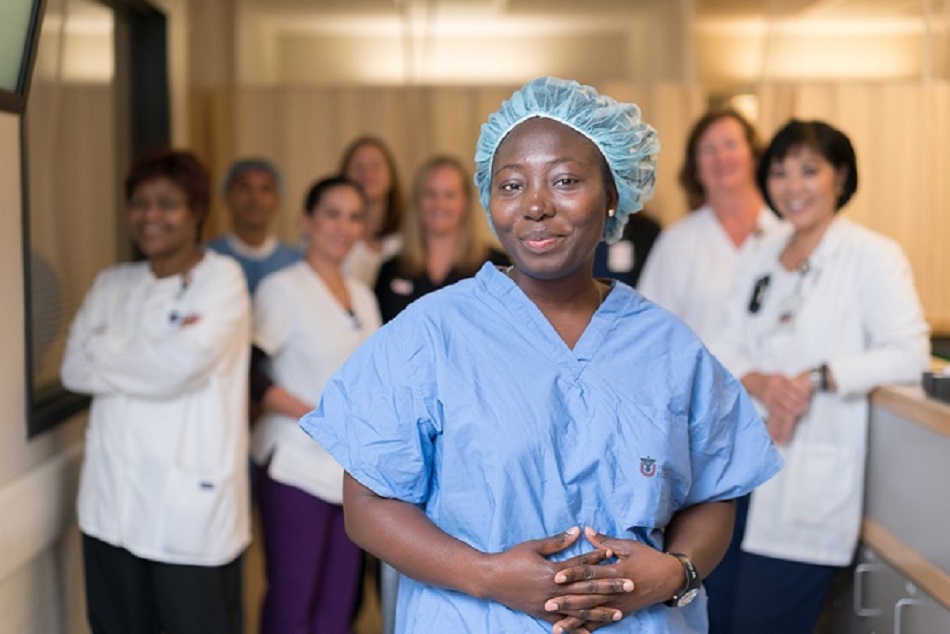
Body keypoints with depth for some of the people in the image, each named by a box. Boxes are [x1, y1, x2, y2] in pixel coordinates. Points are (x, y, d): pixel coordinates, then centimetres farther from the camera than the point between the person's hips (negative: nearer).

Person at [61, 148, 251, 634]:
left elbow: (180, 366, -18)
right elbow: (74, 368, 0)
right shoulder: (111, 284, 12)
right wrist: (158, 351, -9)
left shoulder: (221, 278, -4)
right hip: (114, 504, 5)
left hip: (191, 508, -5)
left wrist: (106, 351, -3)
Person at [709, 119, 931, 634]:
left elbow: (908, 355, -13)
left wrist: (816, 380, -22)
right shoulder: (763, 259, 16)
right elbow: (728, 349, 11)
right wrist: (760, 382, -11)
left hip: (812, 482, -6)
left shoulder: (872, 256, -5)